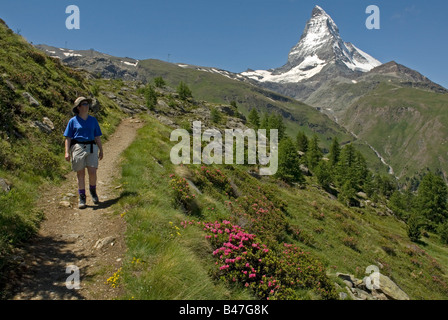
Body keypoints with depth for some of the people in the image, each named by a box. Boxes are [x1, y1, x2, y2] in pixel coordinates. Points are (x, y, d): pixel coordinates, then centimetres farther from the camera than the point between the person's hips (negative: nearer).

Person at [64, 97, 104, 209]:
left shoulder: (93, 120, 13)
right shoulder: (73, 121, 6)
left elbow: (97, 137, 16)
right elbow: (68, 138, 4)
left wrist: (101, 150, 12)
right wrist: (67, 152, -5)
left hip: (91, 147, 1)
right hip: (78, 147, -1)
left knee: (92, 172, -9)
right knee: (80, 173, 2)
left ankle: (93, 191, 18)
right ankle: (82, 198, 11)